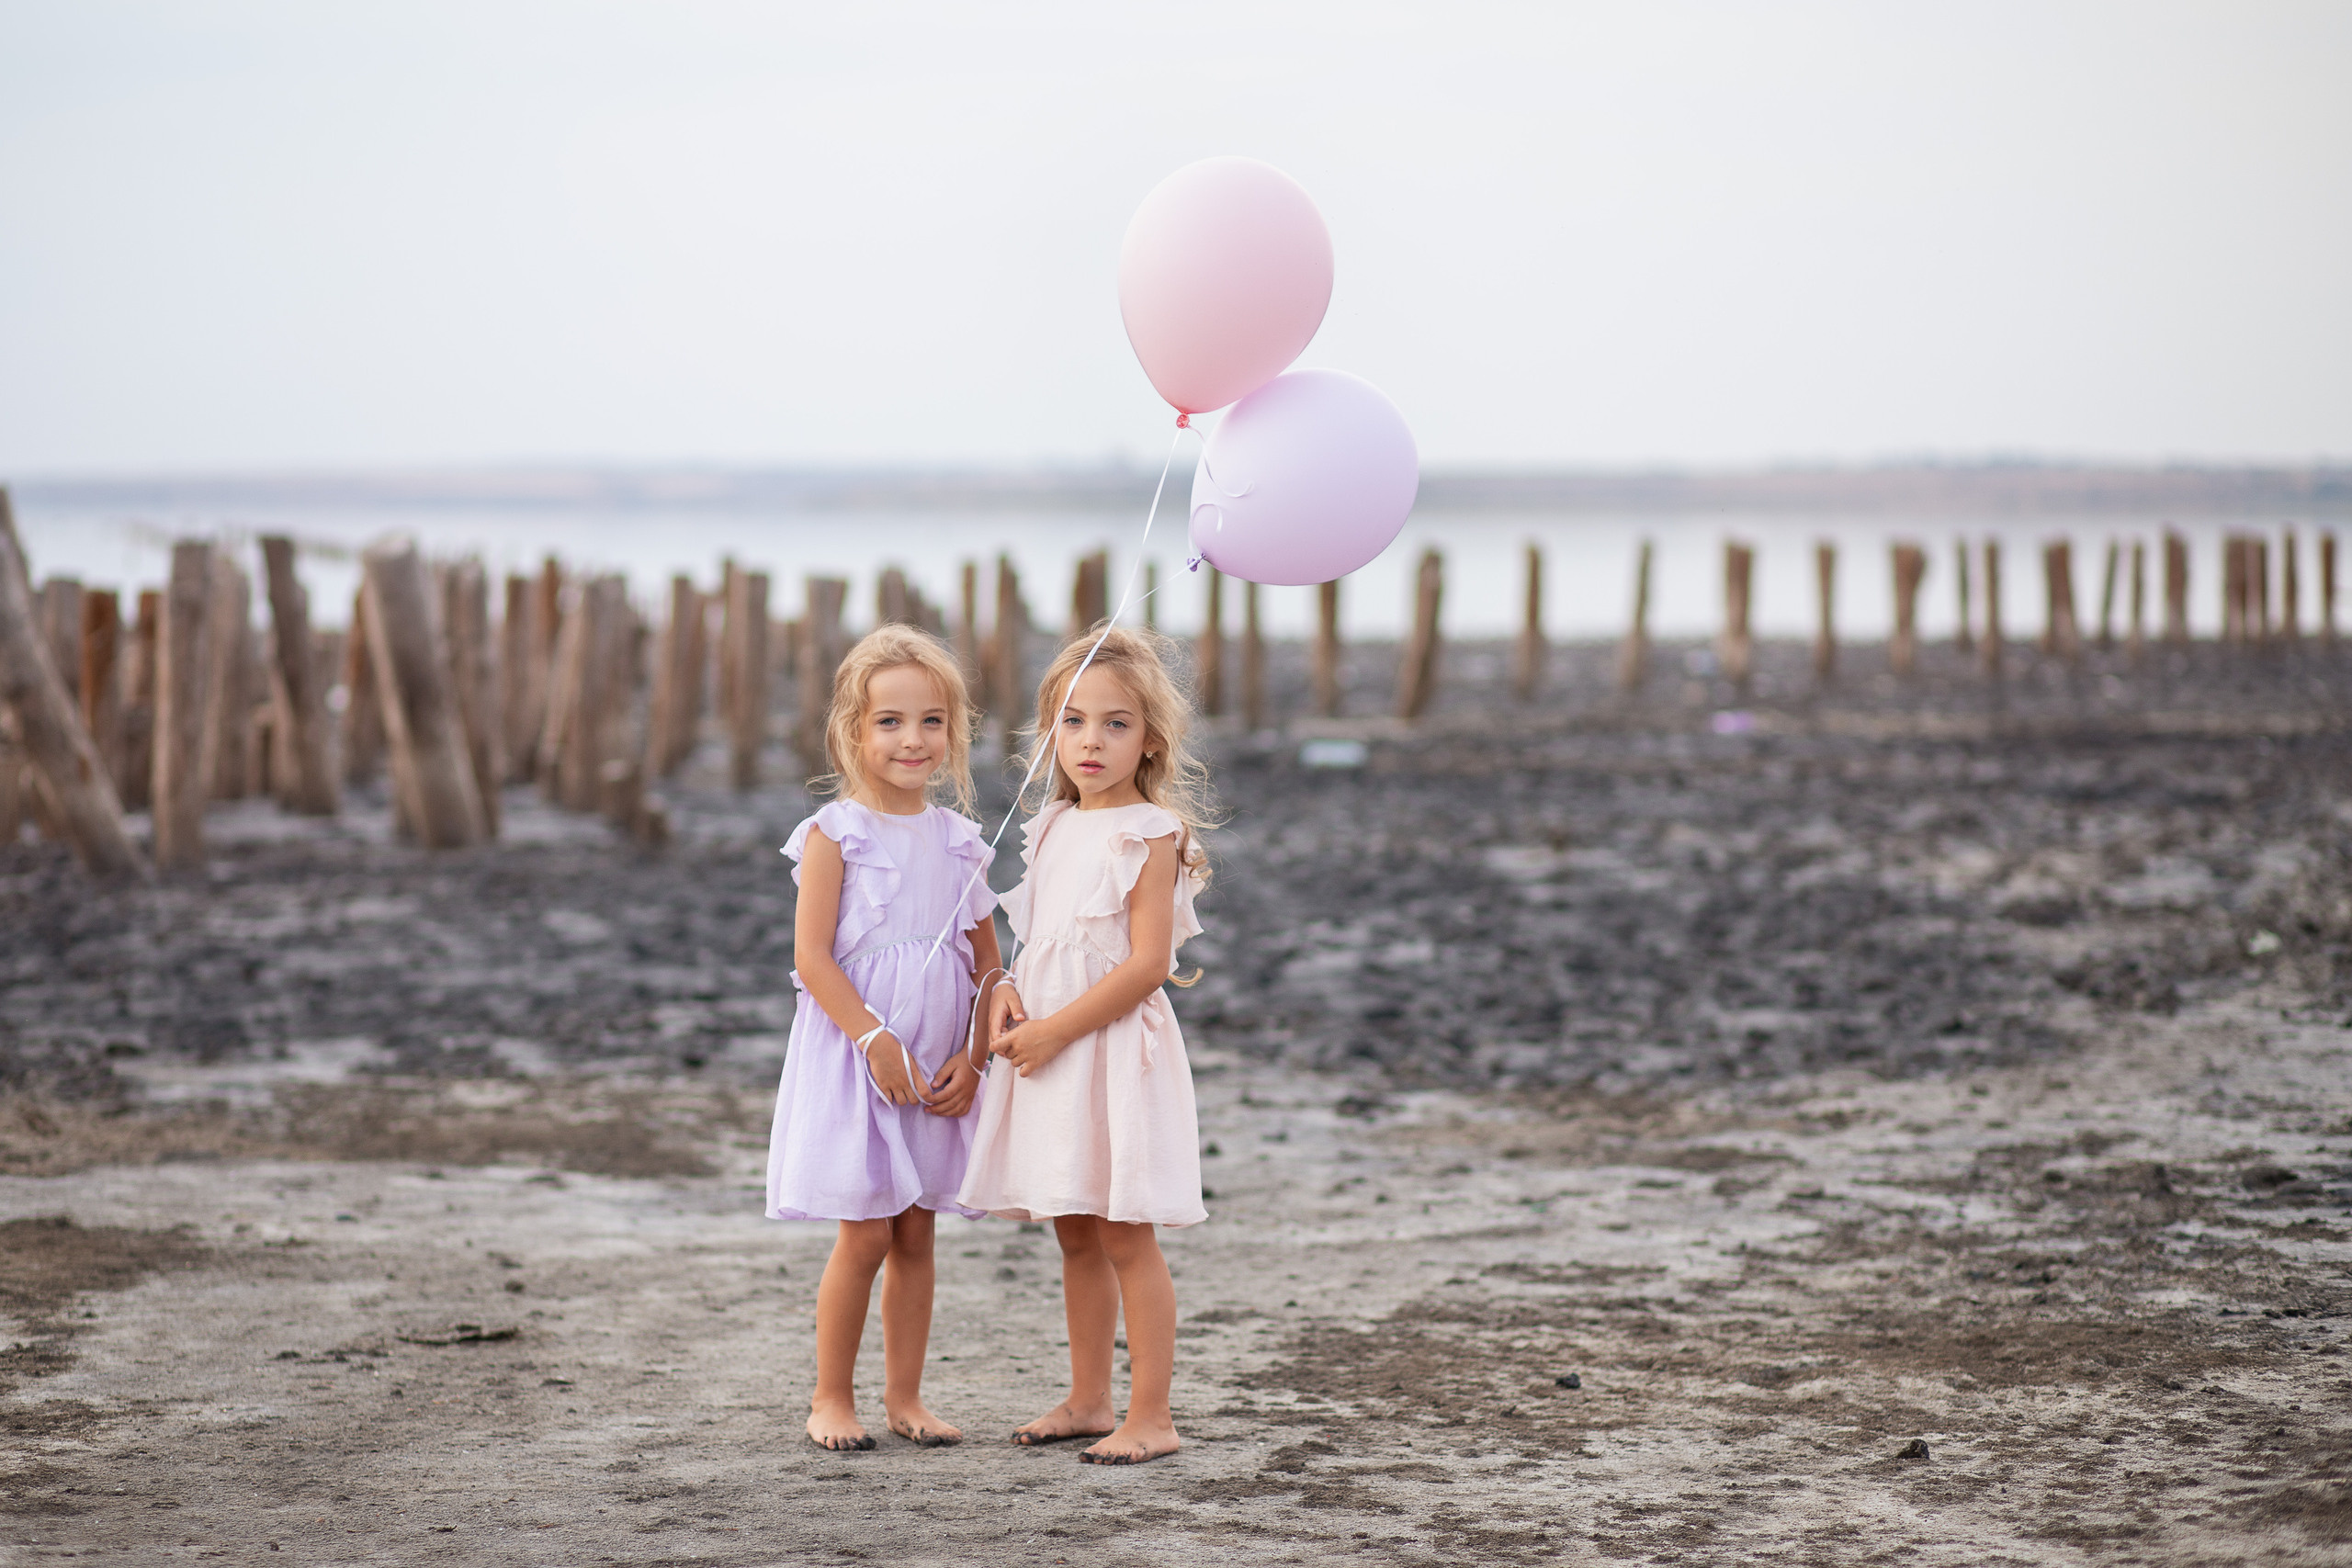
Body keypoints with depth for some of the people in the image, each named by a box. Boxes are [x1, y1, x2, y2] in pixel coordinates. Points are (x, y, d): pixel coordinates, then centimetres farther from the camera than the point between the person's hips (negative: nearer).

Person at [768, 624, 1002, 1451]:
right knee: (865, 1235, -4)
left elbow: (988, 963, 10)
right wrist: (876, 1040, -19)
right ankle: (831, 1397, 9)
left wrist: (973, 1057, -3)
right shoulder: (835, 834, -7)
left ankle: (904, 1394, 18)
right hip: (852, 1061, -5)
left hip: (937, 1072, 5)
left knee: (915, 1234, 9)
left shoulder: (958, 841, 7)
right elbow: (812, 957, -13)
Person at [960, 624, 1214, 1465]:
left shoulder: (1150, 834, -10)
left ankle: (1151, 1417, 1)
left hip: (1115, 1049, -7)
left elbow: (1147, 962, -17)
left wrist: (1055, 1031, -19)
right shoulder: (1052, 829, 12)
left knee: (1125, 1236, -4)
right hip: (1048, 1051, 7)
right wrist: (1006, 991, -1)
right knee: (1076, 1236, 13)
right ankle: (1088, 1402, 23)